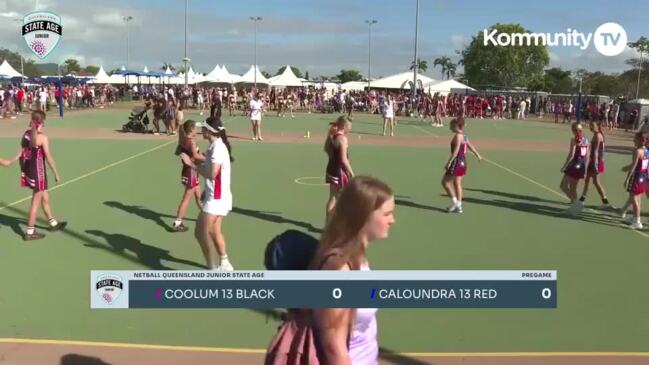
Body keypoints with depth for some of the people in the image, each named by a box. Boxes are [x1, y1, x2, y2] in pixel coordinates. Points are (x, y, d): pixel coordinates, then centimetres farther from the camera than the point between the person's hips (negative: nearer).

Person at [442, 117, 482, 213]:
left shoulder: (458, 135, -16)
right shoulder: (464, 135, 11)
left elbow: (456, 150, -24)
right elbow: (471, 146, 23)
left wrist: (449, 162, -26)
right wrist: (478, 155, 36)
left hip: (457, 162, -9)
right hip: (462, 162, 9)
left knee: (445, 181, -1)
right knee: (457, 183, 14)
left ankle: (454, 202, -2)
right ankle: (458, 206, 16)